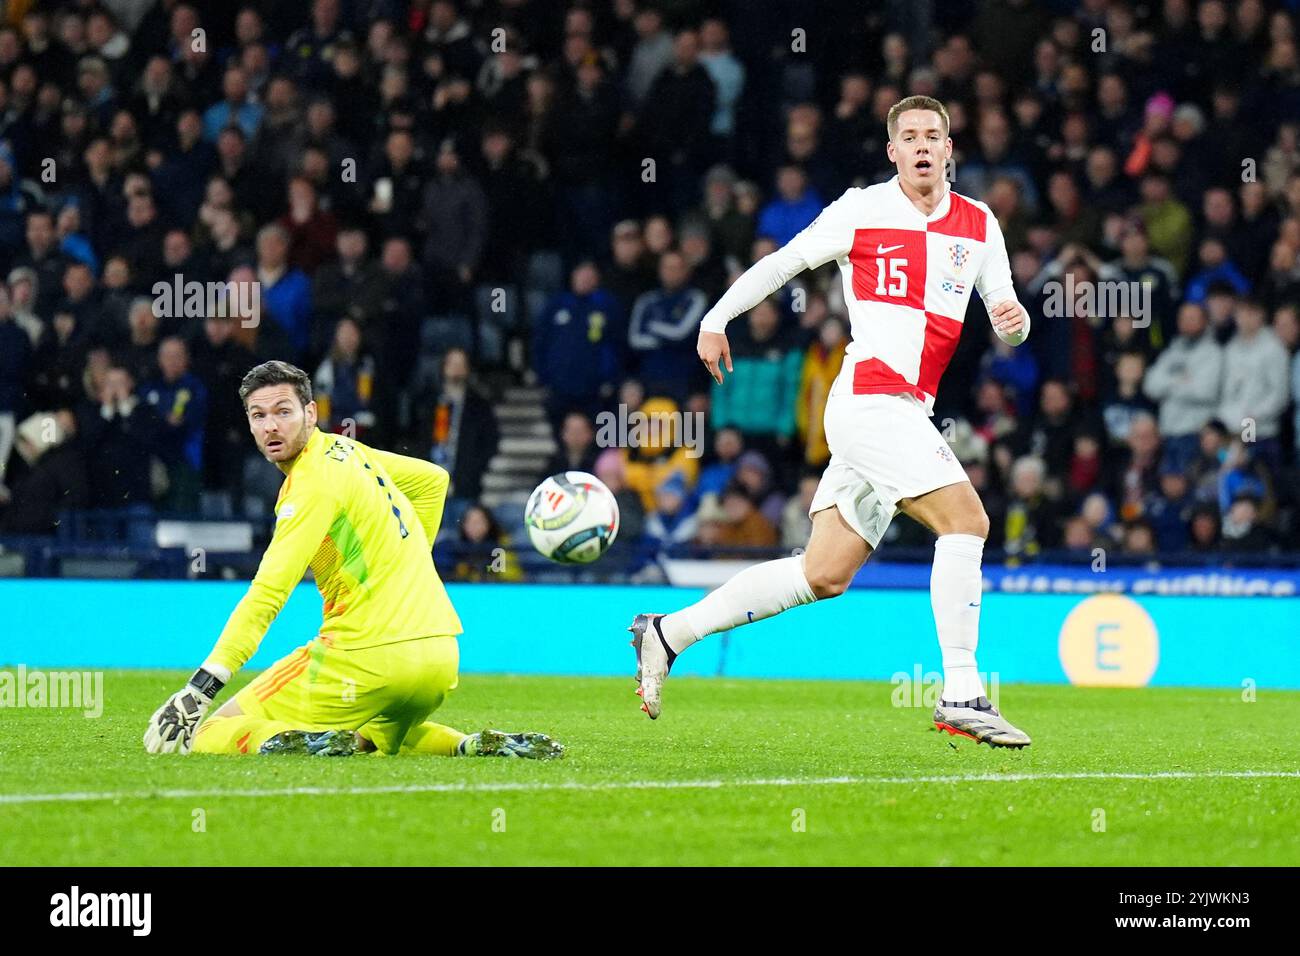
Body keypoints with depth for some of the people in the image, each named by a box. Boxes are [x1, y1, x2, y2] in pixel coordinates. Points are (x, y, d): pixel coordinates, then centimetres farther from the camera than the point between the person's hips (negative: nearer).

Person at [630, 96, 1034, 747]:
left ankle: (668, 634, 15)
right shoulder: (861, 211, -1)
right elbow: (781, 263, 9)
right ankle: (961, 693, -19)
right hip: (870, 395, -7)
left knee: (824, 575, 6)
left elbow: (1005, 318, 15)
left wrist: (1013, 320, -8)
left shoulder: (979, 225, 14)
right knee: (966, 521, -19)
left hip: (906, 412, 7)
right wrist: (716, 319, 9)